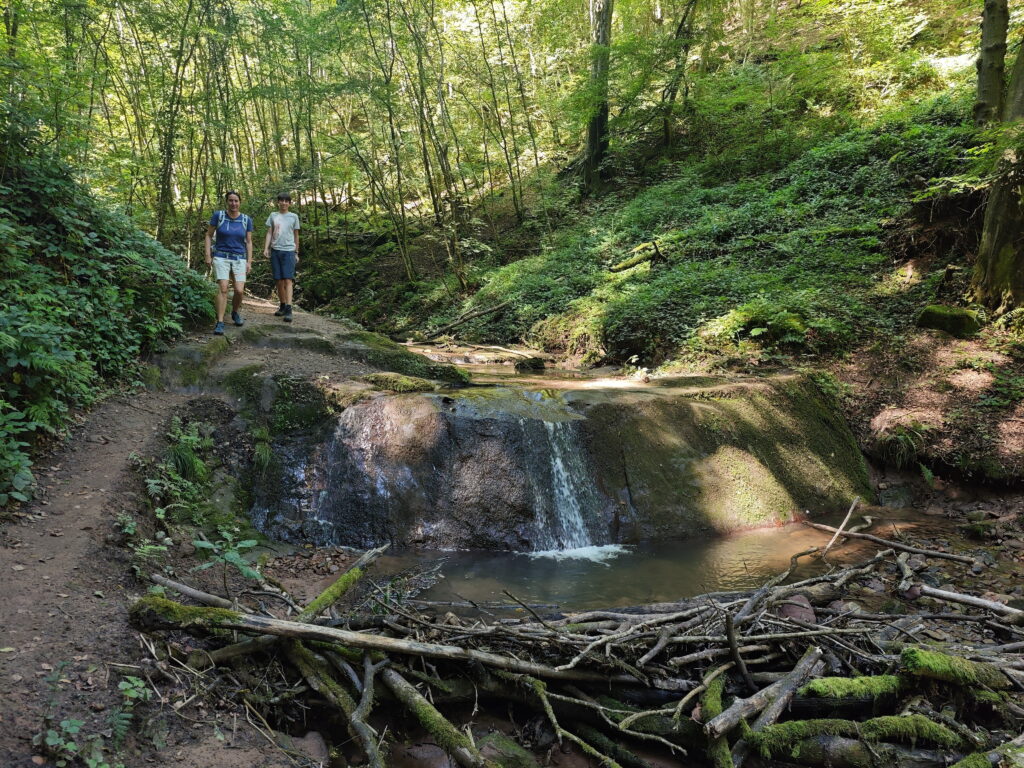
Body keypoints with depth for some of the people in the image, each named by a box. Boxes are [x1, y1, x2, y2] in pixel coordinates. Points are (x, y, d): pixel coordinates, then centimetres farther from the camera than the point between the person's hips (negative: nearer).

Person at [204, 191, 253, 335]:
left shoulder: (246, 220, 2)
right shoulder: (218, 215, -3)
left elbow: (248, 242, 7)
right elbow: (209, 235, 3)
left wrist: (249, 262, 2)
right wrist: (208, 255, -4)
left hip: (239, 259, 2)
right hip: (221, 257, -2)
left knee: (239, 290, -8)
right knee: (223, 288, -16)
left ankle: (235, 312, 23)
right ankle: (220, 323, -16)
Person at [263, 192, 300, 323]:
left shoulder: (294, 217, 8)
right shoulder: (273, 216, 11)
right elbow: (269, 233, 10)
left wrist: (296, 253, 12)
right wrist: (266, 248, -2)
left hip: (289, 251, -2)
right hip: (275, 250, 2)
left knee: (288, 280, -13)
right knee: (279, 280, 6)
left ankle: (288, 309, -20)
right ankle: (282, 306, 18)